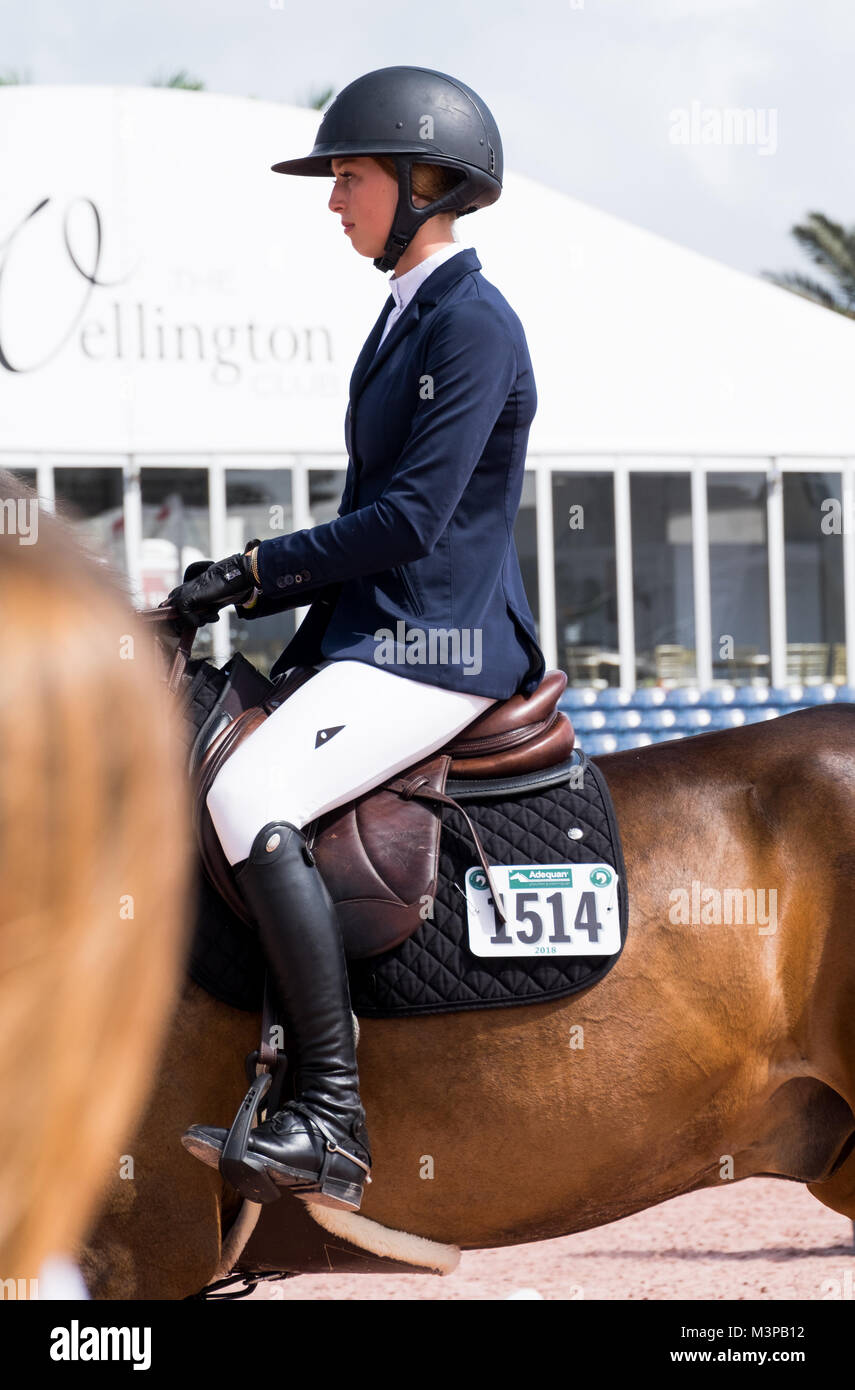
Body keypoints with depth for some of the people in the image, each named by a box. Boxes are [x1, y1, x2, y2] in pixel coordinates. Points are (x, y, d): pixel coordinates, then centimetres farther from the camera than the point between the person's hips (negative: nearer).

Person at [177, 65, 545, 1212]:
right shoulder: (407, 319, 17)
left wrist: (257, 573, -14)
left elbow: (413, 517, -20)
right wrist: (301, 610, 10)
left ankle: (332, 1118, -28)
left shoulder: (473, 325, -13)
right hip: (377, 632, 11)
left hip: (439, 643, -11)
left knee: (250, 799, -28)